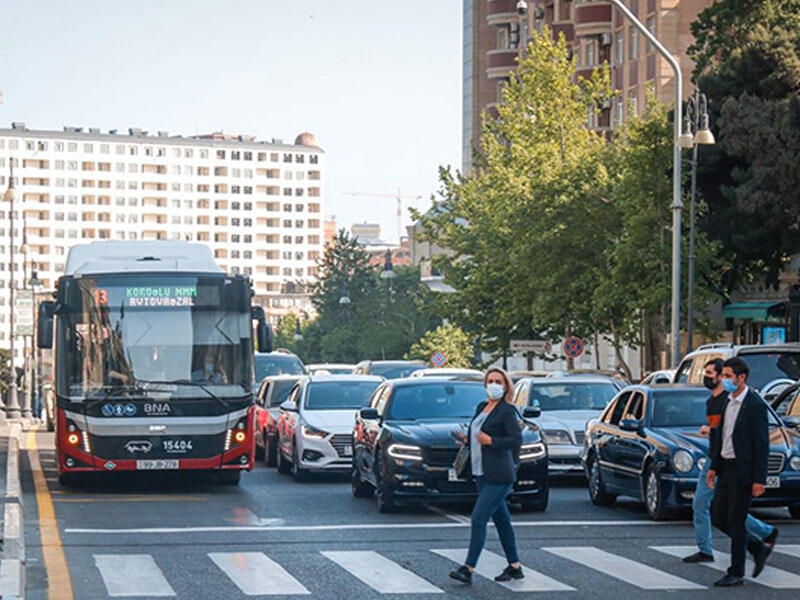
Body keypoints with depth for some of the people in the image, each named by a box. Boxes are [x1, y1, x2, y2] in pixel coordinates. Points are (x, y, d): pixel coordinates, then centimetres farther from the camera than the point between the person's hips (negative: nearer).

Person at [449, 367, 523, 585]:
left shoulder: (507, 411, -10)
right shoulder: (481, 408, 15)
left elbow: (516, 440, -17)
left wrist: (490, 441, -21)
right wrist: (467, 438, 8)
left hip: (499, 476, -9)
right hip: (482, 474, 9)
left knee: (478, 518, -13)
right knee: (501, 520, 13)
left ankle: (468, 569, -13)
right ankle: (514, 567, 20)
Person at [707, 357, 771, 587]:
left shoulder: (755, 405, -14)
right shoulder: (728, 402, 11)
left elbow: (762, 444, -15)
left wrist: (759, 479, -17)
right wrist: (714, 467, 14)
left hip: (743, 470, -8)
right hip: (725, 468, 8)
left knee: (736, 522, -3)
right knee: (719, 518, 10)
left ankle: (736, 573, 7)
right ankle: (758, 548, 25)